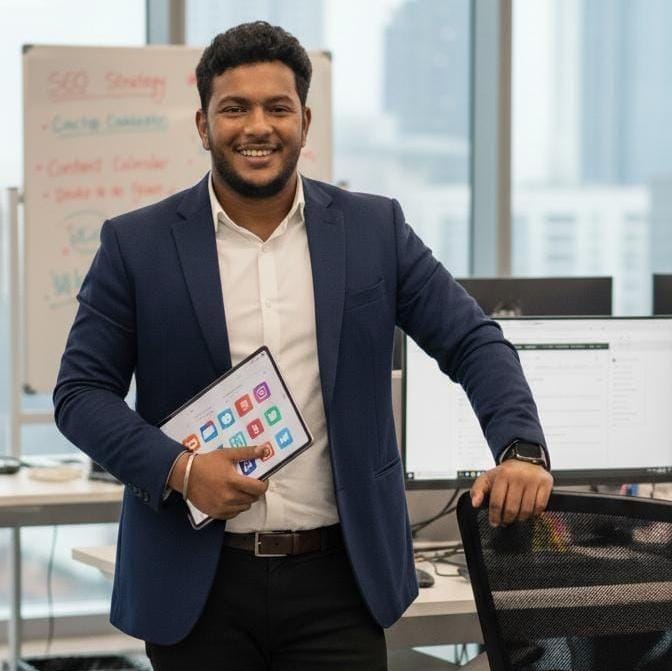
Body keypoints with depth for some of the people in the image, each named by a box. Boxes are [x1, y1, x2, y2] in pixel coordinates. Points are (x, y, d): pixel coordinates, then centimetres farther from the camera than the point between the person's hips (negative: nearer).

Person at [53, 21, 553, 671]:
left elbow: (472, 342, 5)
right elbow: (81, 390, 2)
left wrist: (520, 447, -12)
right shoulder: (137, 244, 1)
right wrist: (178, 468, -13)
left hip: (340, 580, 1)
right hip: (198, 586, 0)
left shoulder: (373, 228, 4)